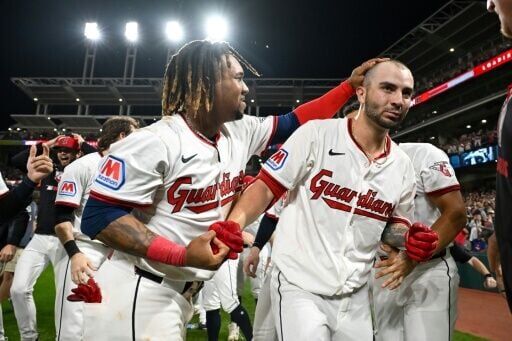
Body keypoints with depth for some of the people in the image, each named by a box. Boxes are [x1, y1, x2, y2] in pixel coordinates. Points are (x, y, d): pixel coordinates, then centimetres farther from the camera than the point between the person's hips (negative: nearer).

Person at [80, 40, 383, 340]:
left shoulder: (241, 132, 1)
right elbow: (98, 217, -22)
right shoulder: (155, 143, -21)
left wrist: (350, 84, 11)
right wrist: (182, 255, -28)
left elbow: (293, 123, 13)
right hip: (144, 291, -7)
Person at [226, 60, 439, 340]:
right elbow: (266, 186, -13)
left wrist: (410, 238, -7)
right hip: (300, 287, -5)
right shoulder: (317, 134, -14)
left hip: (355, 296, 6)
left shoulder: (402, 165, 3)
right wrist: (233, 225, -30)